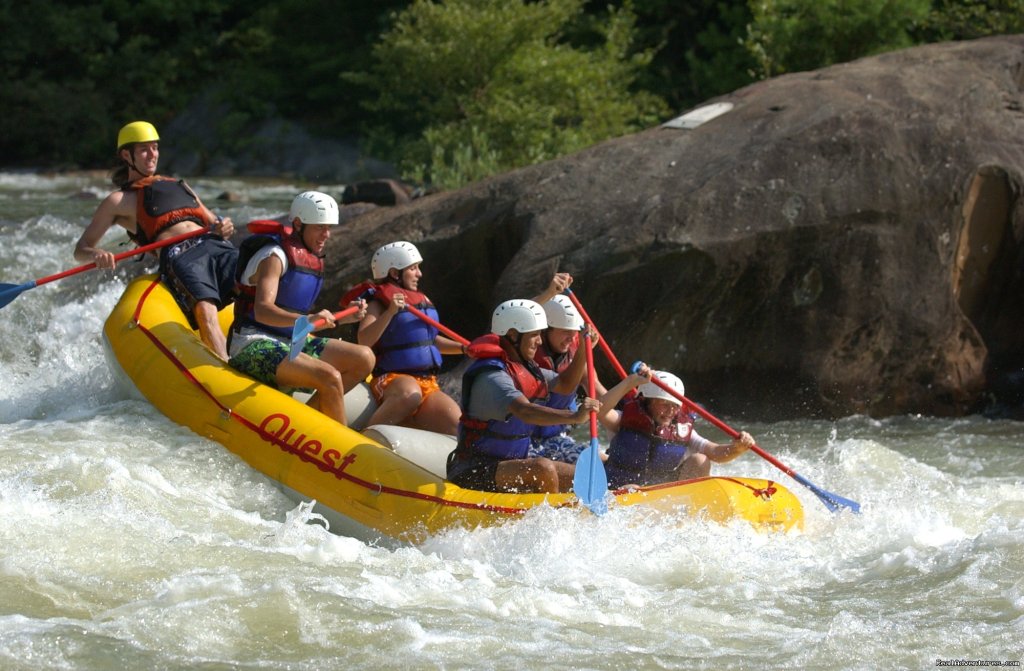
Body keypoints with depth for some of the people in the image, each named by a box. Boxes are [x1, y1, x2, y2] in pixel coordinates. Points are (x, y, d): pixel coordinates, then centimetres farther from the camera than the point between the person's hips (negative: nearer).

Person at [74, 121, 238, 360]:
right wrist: (96, 255, -12)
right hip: (178, 256, -5)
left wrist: (222, 228, 8)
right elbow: (81, 249, 14)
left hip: (215, 245, 5)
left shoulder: (179, 185, 35)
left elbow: (212, 222, 34)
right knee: (205, 311, -31)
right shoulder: (119, 201, 18)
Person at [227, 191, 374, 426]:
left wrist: (342, 317, 12)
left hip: (291, 342, 10)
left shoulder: (311, 258, 16)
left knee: (364, 358, -1)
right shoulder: (275, 255, -13)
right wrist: (307, 320, -43)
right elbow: (262, 311, -28)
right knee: (330, 377, -29)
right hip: (254, 345, -10)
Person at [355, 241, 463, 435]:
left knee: (456, 425, -19)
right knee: (410, 395, -42)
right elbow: (364, 341, -20)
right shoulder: (379, 304, -3)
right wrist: (390, 312, -29)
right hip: (392, 380, -7)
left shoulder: (423, 301, 19)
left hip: (428, 383, 7)